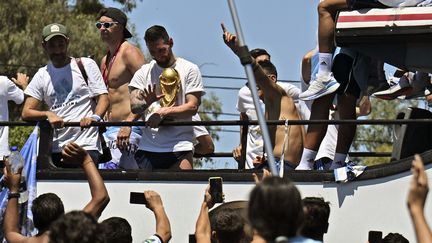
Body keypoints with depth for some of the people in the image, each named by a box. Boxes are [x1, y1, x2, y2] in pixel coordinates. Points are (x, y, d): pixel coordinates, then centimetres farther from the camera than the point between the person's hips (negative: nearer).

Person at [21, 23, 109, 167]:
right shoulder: (42, 75, 15)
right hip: (55, 148, 3)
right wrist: (48, 114, -13)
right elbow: (26, 113, 8)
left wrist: (95, 117, -20)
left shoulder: (86, 65, 7)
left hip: (86, 145, -3)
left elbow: (103, 97, 1)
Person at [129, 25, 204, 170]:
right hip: (147, 147, 3)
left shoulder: (189, 70, 6)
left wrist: (163, 112, -14)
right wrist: (146, 103, -19)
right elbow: (133, 106, 4)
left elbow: (192, 107, -3)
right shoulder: (144, 72, 15)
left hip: (179, 148, -3)